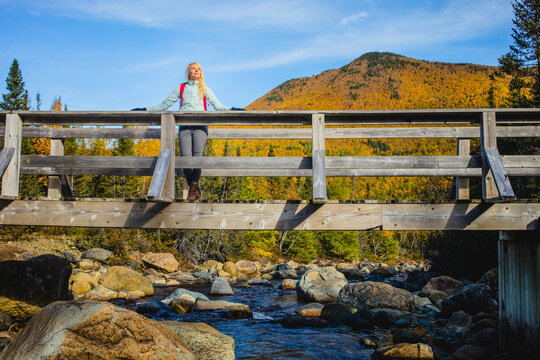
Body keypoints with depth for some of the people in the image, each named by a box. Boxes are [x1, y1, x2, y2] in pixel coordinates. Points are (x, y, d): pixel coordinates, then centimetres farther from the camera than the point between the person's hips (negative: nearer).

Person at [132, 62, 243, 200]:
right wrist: (145, 110, 18)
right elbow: (165, 105, 24)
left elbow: (218, 106, 15)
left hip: (200, 126, -1)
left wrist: (232, 109, -1)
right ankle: (194, 188, -4)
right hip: (184, 126, 1)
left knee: (197, 157, -22)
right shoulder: (180, 88, 22)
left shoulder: (205, 89, 21)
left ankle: (193, 186, -26)